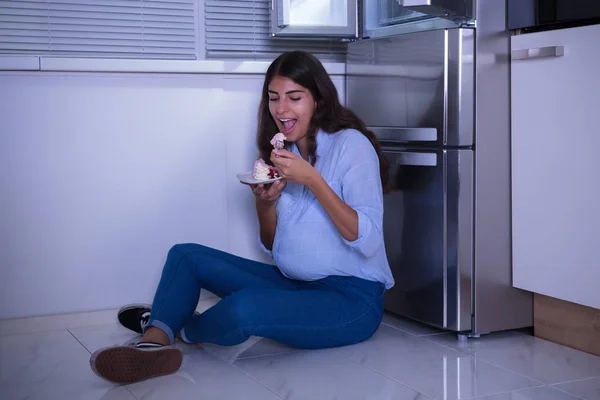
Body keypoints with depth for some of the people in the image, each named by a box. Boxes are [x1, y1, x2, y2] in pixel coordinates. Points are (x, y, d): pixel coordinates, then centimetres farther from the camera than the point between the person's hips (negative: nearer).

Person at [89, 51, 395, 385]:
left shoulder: (350, 144, -10)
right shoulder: (284, 154, 11)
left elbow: (367, 241, -19)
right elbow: (273, 246, 13)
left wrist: (311, 179, -26)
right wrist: (264, 203, -8)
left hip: (351, 298, -8)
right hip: (293, 284, 8)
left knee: (243, 308, -33)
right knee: (186, 255, 2)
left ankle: (185, 330, 1)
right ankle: (155, 344, -23)